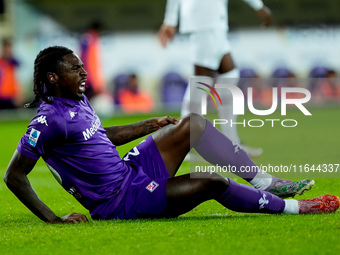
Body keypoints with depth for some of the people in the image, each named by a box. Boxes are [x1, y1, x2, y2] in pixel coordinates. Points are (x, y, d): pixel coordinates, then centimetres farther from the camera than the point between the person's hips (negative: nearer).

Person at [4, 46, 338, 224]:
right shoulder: (49, 120, -20)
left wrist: (150, 125, 25)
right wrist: (53, 219, -26)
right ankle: (291, 206, -2)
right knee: (212, 182, -21)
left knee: (194, 124, 3)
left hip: (132, 171, 10)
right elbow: (13, 176, -21)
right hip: (120, 203, -10)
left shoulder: (78, 102, 9)